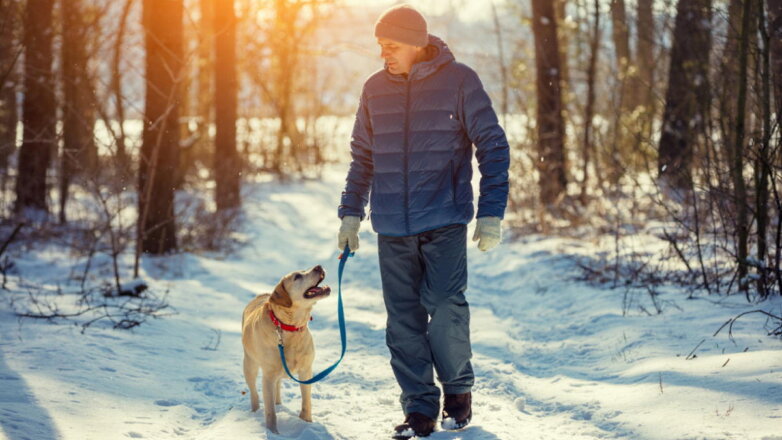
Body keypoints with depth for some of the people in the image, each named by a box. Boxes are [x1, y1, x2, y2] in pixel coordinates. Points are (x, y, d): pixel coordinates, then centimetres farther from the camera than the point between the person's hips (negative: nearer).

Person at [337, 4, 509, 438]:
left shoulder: (460, 81, -4)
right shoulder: (375, 88, 8)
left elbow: (493, 147, -2)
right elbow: (362, 156, 17)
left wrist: (491, 213, -9)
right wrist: (351, 213, 13)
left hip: (444, 220, -4)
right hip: (392, 226, 4)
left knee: (446, 308, -10)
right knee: (403, 320, 3)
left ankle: (458, 390, 14)